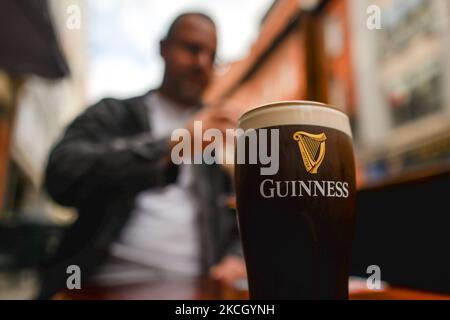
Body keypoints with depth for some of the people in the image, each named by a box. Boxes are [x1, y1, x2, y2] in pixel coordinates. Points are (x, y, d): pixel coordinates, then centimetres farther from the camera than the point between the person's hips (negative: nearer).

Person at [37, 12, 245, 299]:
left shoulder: (222, 130, 13)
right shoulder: (113, 114, 5)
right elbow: (63, 175, -14)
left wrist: (238, 257, -9)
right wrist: (171, 147, -26)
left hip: (194, 289, 3)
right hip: (110, 285, -2)